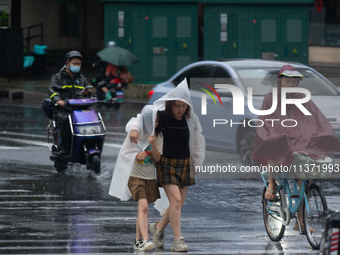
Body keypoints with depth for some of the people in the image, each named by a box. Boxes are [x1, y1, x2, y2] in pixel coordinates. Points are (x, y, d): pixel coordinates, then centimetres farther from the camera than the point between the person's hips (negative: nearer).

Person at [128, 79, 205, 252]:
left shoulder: (191, 120, 0)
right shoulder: (160, 116, -9)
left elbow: (198, 142, 13)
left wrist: (197, 165, 14)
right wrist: (134, 129, -25)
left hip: (184, 163, 4)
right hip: (166, 163, -4)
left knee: (179, 204, 7)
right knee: (175, 199, -16)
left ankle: (159, 227, 33)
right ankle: (178, 240, -13)